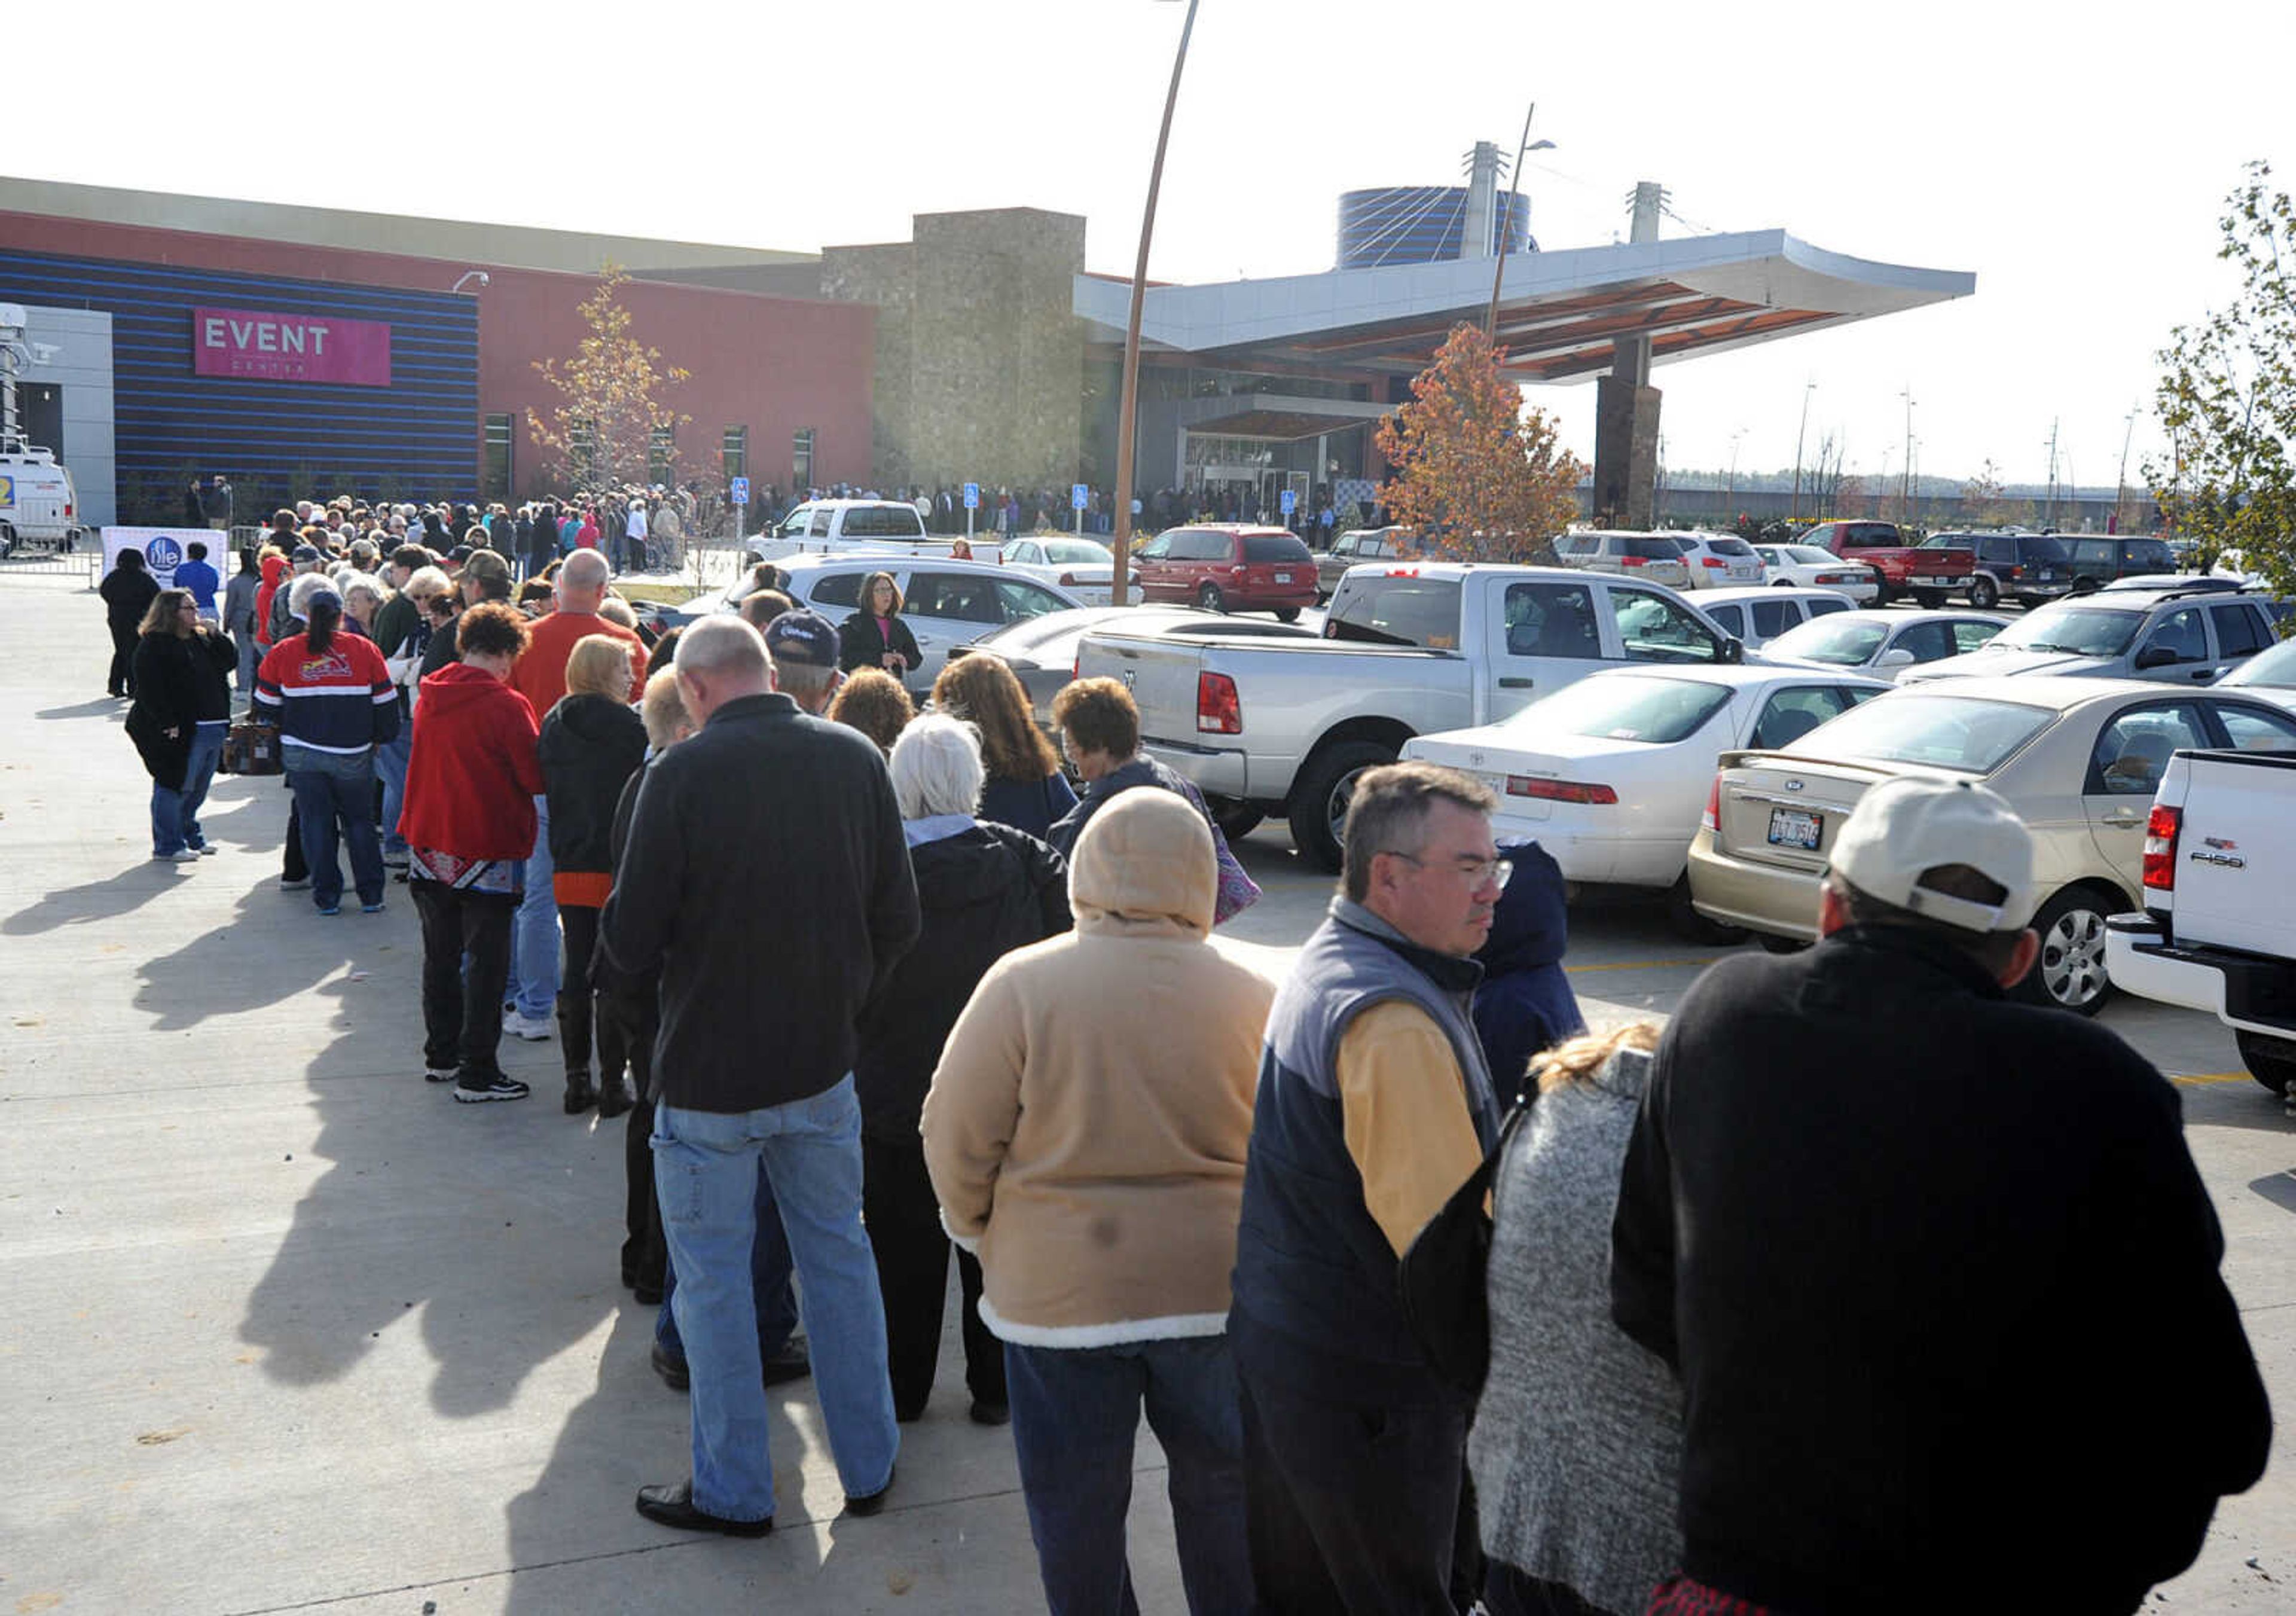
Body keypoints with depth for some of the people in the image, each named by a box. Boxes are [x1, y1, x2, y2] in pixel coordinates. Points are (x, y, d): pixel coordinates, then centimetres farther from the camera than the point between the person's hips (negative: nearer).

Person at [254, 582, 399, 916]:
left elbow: (266, 706, 2)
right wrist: (382, 736, 16)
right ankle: (371, 894, 12)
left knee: (316, 824, 10)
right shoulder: (365, 650, -5)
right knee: (360, 822, 13)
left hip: (302, 755, 0)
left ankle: (327, 896, 11)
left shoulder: (284, 653, -4)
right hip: (354, 756, 0)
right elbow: (386, 704, -1)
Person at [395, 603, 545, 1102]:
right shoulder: (506, 706, -17)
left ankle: (440, 1055, 27)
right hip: (486, 851, -6)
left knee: (440, 956, 17)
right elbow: (537, 779, -13)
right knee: (486, 962, 1)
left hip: (429, 847, 6)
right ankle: (477, 1073, 3)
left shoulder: (429, 696, 3)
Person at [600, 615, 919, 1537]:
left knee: (713, 1275, 10)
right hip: (823, 1063, 5)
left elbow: (630, 943, -14)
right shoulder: (855, 758, -3)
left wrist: (628, 951, 9)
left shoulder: (684, 772, -17)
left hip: (710, 1070, -4)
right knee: (838, 1255, 17)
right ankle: (868, 1466, 28)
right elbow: (897, 919, 2)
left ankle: (732, 1491, 21)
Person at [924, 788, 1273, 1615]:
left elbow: (956, 1139, -8)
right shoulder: (1252, 997, -7)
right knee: (1223, 1492, 20)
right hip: (1218, 1289, 2)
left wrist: (985, 1235, 10)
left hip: (1058, 1291, -2)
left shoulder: (1024, 984, -13)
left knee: (1077, 1512, 15)